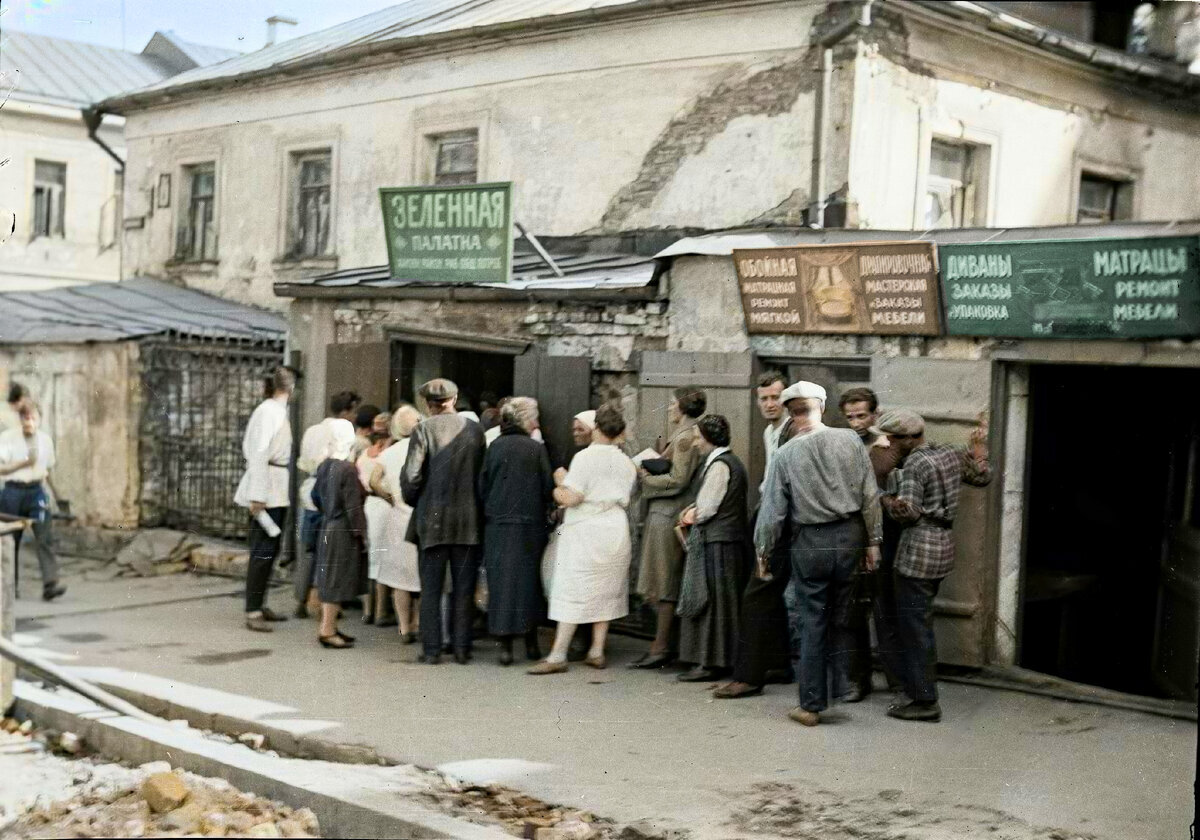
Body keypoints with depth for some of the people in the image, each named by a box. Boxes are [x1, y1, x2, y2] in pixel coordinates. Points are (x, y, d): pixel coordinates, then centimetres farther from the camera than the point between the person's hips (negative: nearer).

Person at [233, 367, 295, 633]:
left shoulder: (280, 410, 12)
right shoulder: (268, 411, -14)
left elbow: (249, 447, 15)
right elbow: (258, 453, -19)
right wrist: (257, 495, -22)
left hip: (278, 488, 9)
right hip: (266, 484, -9)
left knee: (271, 549, 14)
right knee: (262, 550, -7)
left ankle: (260, 605, 23)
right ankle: (252, 612, -4)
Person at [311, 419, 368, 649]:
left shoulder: (324, 466, 5)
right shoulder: (348, 470, -20)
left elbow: (316, 496, 17)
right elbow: (353, 507, -19)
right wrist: (360, 534, -12)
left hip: (327, 528, 9)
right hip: (343, 532, -9)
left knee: (330, 580, 15)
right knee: (337, 580, -2)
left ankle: (328, 627, 24)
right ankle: (327, 631, 3)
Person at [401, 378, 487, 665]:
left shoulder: (424, 430, -8)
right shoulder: (475, 429, 2)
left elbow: (411, 475, -11)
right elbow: (484, 472, 5)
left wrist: (412, 501, 7)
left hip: (432, 517, -2)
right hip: (469, 519, 2)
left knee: (431, 588, 5)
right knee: (464, 588, 9)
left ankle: (432, 649, 6)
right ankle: (462, 648, 10)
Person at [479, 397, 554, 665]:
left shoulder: (494, 448, 0)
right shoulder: (537, 449, -6)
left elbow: (482, 487, 2)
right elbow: (548, 488, -4)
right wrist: (545, 511, 13)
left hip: (497, 525, 1)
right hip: (530, 524, -1)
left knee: (501, 581, 4)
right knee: (529, 579, 11)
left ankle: (505, 645, 1)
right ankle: (530, 641, 17)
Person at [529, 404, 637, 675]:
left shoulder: (585, 457, -12)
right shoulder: (627, 464, 6)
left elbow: (571, 498, -17)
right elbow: (626, 498, 11)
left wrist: (560, 487, 3)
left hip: (586, 532, -6)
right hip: (616, 531, 6)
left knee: (573, 593, -4)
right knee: (606, 592, 13)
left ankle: (557, 656, -5)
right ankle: (597, 652, 16)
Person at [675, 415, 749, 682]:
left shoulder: (719, 465, -15)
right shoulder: (733, 462, 15)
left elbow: (707, 509, -15)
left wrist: (691, 516, 3)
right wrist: (694, 511, 5)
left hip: (716, 543, -10)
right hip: (732, 540, 10)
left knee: (712, 601, -5)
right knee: (727, 603, 12)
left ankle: (710, 662, -1)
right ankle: (724, 659, 17)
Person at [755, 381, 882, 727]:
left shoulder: (786, 454, -7)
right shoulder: (849, 440, -4)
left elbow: (772, 510, -4)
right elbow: (870, 496, -2)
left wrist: (763, 553, 8)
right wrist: (872, 540, 7)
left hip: (810, 543, -1)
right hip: (850, 537, 2)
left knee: (813, 624, 7)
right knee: (841, 618, 17)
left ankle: (811, 705, 11)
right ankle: (842, 684, 18)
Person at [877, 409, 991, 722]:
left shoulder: (915, 465, -14)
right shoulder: (951, 454, 11)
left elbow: (907, 512, -19)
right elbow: (983, 476, 24)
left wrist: (882, 496, -7)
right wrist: (979, 445, 34)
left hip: (918, 552, -9)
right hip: (943, 546, 9)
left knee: (914, 627, -3)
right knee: (920, 623, 18)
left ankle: (924, 701, -1)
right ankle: (921, 690, 23)